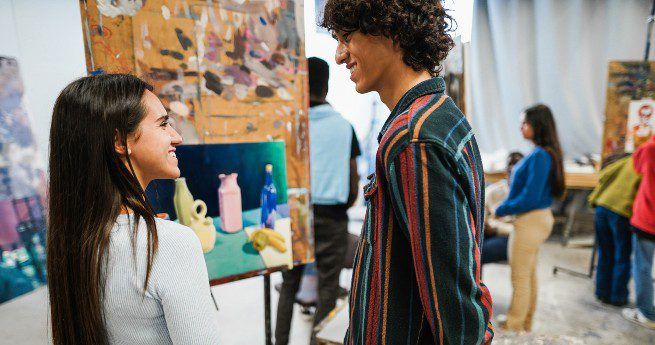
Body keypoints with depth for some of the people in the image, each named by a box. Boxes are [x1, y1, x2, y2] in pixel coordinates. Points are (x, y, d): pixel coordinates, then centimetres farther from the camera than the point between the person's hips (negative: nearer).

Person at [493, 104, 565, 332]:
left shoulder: (540, 156, -22)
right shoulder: (540, 153, 7)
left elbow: (530, 198, -24)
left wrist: (501, 210, -12)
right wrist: (506, 205, 5)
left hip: (530, 221, -10)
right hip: (538, 218, 10)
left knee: (520, 277, 5)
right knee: (529, 274, 21)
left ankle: (513, 327, 21)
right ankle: (525, 323, 37)